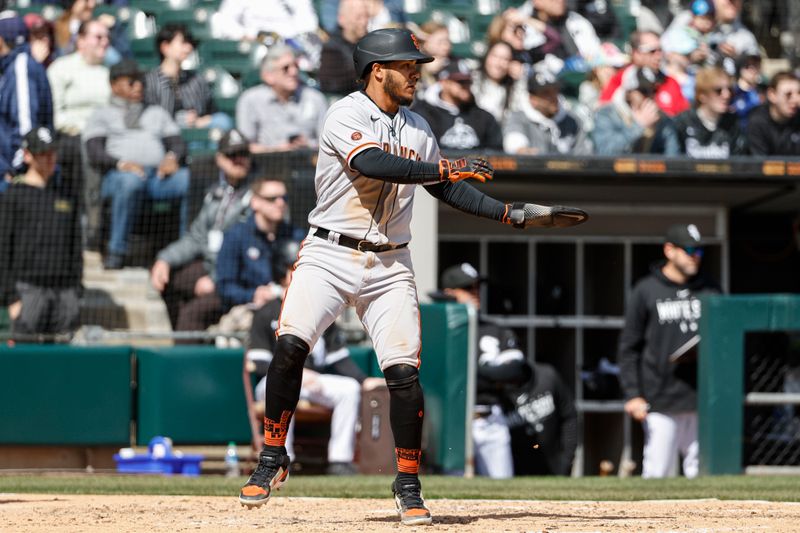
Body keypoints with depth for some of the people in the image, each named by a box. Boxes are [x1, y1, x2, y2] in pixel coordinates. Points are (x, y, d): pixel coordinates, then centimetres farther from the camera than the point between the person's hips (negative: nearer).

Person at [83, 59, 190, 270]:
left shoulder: (157, 113, 34)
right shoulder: (102, 115, 21)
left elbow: (178, 144, 21)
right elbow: (95, 154, 5)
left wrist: (173, 158, -4)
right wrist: (121, 164, -16)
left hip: (159, 175, 3)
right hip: (118, 175, -3)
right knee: (131, 181, -42)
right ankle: (116, 252, -35)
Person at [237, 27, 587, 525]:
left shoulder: (417, 128, 10)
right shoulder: (346, 115, -9)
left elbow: (446, 188, 19)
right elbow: (372, 164, -28)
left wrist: (512, 214, 10)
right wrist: (445, 168, -32)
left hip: (390, 265, 4)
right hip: (330, 255, -4)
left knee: (405, 370, -7)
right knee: (290, 345, -21)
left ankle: (408, 485, 7)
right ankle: (273, 460, -5)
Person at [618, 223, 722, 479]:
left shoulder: (709, 289, 13)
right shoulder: (646, 291, 3)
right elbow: (629, 347, 3)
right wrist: (632, 394, -6)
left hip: (704, 399, 3)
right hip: (662, 399, -3)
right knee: (656, 472, -6)